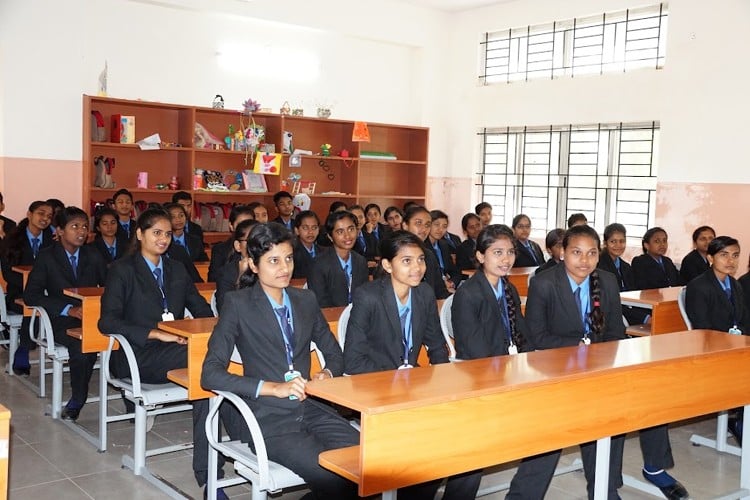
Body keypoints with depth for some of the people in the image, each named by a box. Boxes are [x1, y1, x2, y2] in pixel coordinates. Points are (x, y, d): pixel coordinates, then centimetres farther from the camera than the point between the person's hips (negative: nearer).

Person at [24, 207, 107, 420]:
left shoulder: (94, 256, 12)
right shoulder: (47, 257, 4)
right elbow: (30, 295, -4)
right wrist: (69, 310, -16)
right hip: (61, 320, -3)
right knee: (81, 345, -36)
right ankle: (78, 399, -12)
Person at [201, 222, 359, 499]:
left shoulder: (306, 300, 12)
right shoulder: (238, 304, -2)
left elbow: (334, 354, 23)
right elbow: (210, 374, -10)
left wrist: (327, 374, -1)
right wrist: (274, 388, -18)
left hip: (311, 409, 5)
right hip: (269, 418, -4)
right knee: (332, 477, -28)